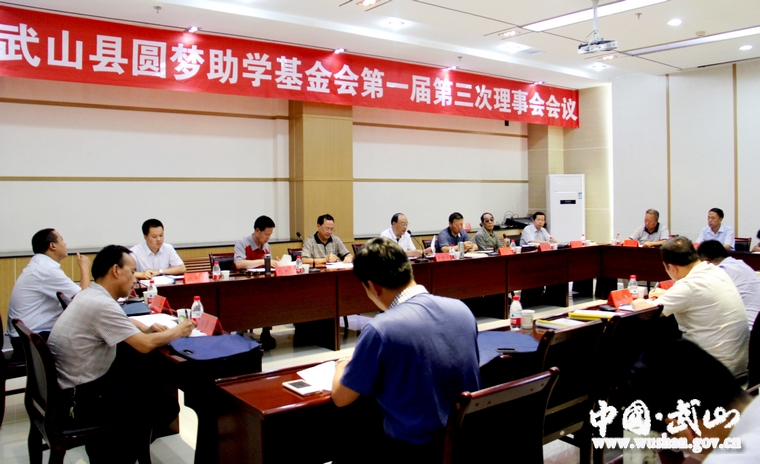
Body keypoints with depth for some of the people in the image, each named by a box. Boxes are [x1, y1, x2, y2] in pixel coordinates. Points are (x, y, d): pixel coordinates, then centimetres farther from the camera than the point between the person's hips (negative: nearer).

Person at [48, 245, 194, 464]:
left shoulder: (91, 295, 6)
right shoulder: (101, 304, -24)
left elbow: (123, 322, 23)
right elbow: (145, 345, -22)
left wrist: (146, 329, 3)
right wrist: (178, 331, -6)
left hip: (71, 384, 9)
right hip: (80, 399, -9)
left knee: (148, 376, 16)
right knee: (166, 407, 0)